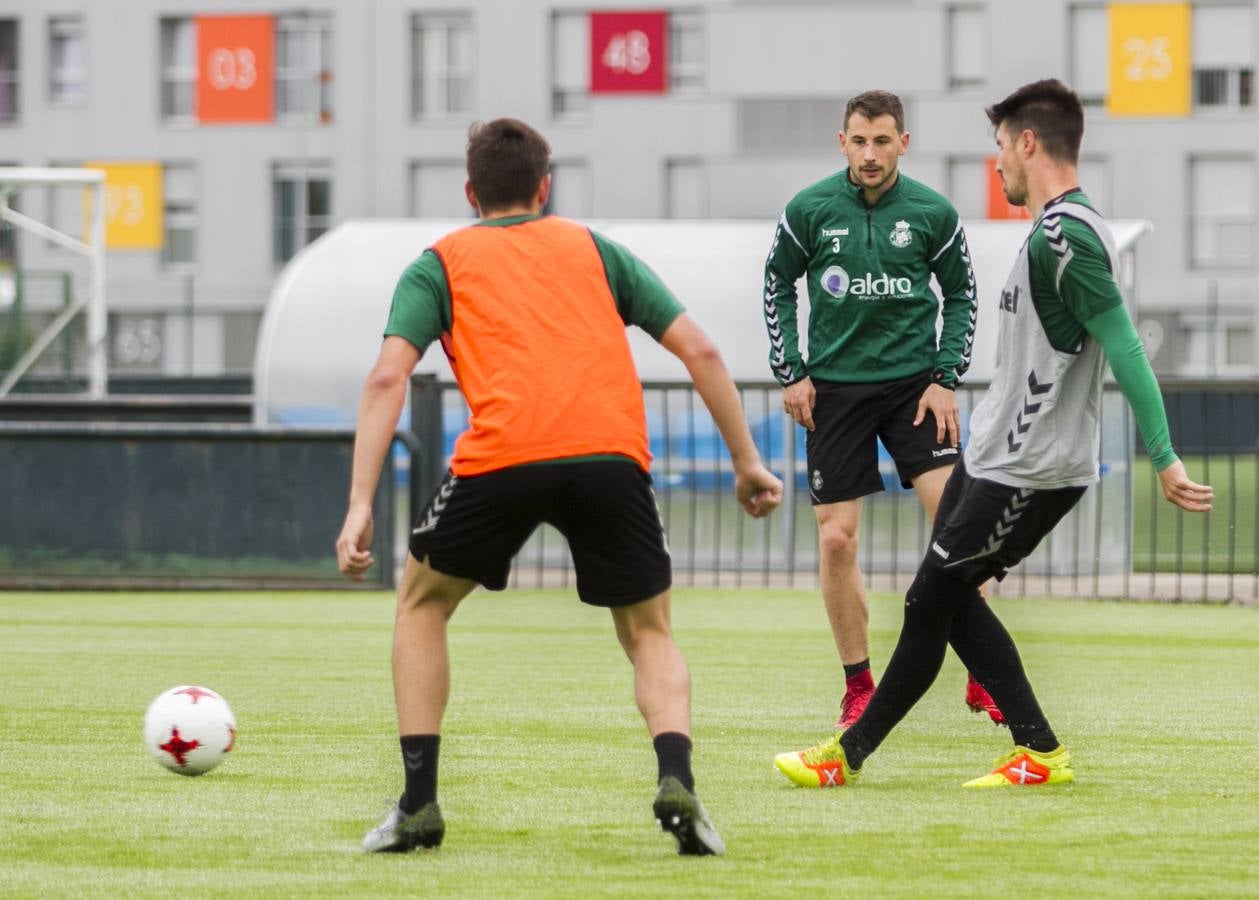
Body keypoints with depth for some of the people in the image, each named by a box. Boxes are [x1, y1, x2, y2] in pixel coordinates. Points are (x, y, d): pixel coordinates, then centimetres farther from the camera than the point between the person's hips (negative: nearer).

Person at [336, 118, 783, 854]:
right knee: (649, 632, 20)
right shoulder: (594, 249, 27)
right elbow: (700, 351, 19)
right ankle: (677, 781, -9)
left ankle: (419, 805, 16)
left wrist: (361, 505, 0)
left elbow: (389, 377, 6)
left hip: (502, 457, -1)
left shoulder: (440, 264, 22)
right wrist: (748, 461, 24)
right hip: (612, 454, 1)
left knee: (423, 601, 24)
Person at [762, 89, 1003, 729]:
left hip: (913, 382, 0)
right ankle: (858, 687, 13)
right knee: (835, 539, -2)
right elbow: (778, 285, 10)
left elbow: (961, 295, 9)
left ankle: (981, 677, -4)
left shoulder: (933, 214, -3)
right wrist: (791, 373, 4)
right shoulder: (809, 210, -3)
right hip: (833, 386, 1)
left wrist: (946, 377, 0)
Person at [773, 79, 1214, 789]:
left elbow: (1125, 349, -24)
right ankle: (1039, 751, 13)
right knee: (947, 599, 12)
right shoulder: (1061, 229, 13)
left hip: (1027, 474, -10)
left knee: (931, 602, -3)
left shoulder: (1064, 236, -20)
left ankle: (851, 754, 7)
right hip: (998, 457, 10)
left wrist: (1165, 461, -26)